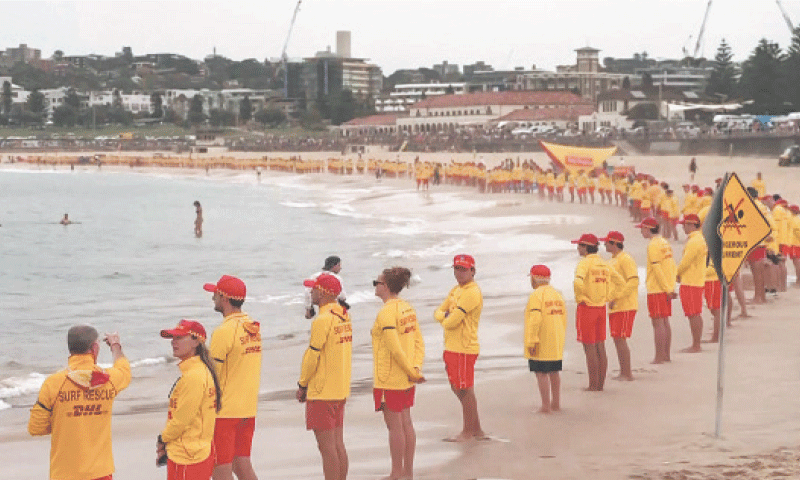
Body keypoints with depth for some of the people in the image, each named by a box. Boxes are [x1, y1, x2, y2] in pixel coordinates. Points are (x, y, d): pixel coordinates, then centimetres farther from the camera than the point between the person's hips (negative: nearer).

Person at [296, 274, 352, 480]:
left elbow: (312, 355, -16)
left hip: (322, 392, -9)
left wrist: (302, 385, -3)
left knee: (327, 447, -4)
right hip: (341, 390, 9)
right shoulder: (344, 316, 10)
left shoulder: (323, 320, -17)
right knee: (338, 444, 13)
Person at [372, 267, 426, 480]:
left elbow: (395, 349, -22)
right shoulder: (408, 308, 8)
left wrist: (412, 372, -13)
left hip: (389, 378, -9)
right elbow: (419, 342, 6)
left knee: (394, 426, 0)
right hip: (406, 380, 9)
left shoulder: (386, 313, -19)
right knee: (406, 423, 14)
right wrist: (415, 368, -2)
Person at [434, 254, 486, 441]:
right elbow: (438, 312, 12)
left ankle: (468, 432, 8)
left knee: (465, 391, -2)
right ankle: (477, 430, 24)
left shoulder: (472, 293, -16)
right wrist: (446, 316, -9)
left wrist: (446, 320, 1)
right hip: (452, 347, 10)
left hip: (464, 348, -10)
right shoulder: (455, 290, 16)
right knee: (458, 389, 15)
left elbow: (451, 322, -21)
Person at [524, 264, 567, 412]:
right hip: (556, 344, 8)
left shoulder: (536, 295, -13)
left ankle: (546, 406, -4)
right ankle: (556, 403, 22)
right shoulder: (557, 294, 11)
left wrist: (532, 341, -21)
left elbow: (535, 319, -22)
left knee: (541, 373, -3)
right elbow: (563, 318, 14)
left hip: (540, 345, -8)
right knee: (554, 372, 16)